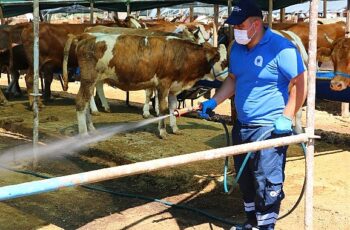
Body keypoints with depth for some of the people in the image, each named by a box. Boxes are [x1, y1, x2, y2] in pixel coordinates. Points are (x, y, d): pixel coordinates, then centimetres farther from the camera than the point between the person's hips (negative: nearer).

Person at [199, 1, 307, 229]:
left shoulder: (281, 48, -15)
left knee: (268, 182, -6)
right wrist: (214, 102, 8)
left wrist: (287, 117, -21)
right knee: (245, 179, 17)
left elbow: (301, 82, -15)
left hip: (270, 128, -8)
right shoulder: (237, 47, 7)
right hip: (242, 126, 8)